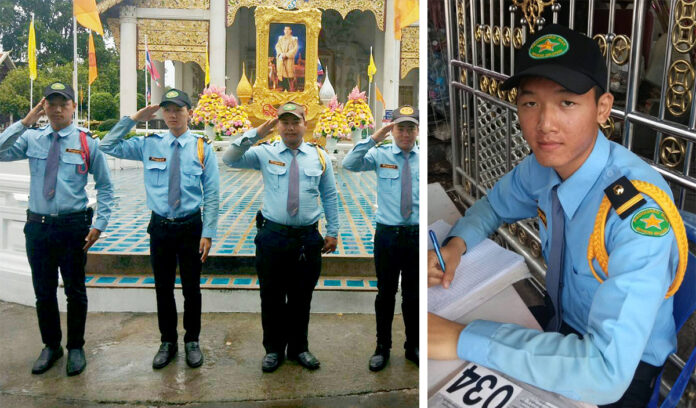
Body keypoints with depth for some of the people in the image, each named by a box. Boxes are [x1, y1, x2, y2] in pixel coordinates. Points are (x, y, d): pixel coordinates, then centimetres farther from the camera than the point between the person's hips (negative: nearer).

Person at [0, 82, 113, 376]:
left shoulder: (86, 142, -2)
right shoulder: (31, 138, 5)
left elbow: (105, 186, 2)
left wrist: (99, 224, -7)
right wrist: (25, 122, -14)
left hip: (73, 227, -2)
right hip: (37, 226, 3)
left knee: (75, 291, 9)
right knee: (43, 292, 14)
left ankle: (76, 347, 27)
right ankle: (51, 346, 33)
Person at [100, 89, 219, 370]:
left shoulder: (202, 148, -3)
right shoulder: (149, 145, 2)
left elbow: (212, 195, -4)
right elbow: (108, 146, 4)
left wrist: (207, 233, -9)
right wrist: (134, 118, -3)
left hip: (191, 227, -2)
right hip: (160, 227, 2)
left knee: (191, 288, 9)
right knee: (163, 288, 12)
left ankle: (192, 341, 27)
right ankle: (168, 343, 29)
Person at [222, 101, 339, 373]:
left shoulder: (319, 156, 5)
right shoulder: (265, 153, 1)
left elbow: (330, 196, 9)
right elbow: (229, 159, -11)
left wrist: (332, 232, 8)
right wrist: (256, 134, -18)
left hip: (308, 238, 1)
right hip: (273, 236, -1)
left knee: (301, 299, 13)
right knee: (272, 298, 10)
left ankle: (299, 348, 32)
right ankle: (274, 349, 29)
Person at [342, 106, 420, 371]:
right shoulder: (380, 155, 0)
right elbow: (349, 164, -17)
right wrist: (374, 139, -21)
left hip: (417, 235, 1)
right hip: (387, 234, -1)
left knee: (413, 295, 14)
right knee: (385, 294, 11)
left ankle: (413, 347, 32)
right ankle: (382, 348, 28)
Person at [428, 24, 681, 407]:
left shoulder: (641, 211, -33)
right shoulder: (542, 163, -12)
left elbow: (607, 373, -39)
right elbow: (495, 204, 9)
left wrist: (463, 339, -37)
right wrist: (457, 243, -12)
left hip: (624, 369, -5)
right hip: (559, 318, 6)